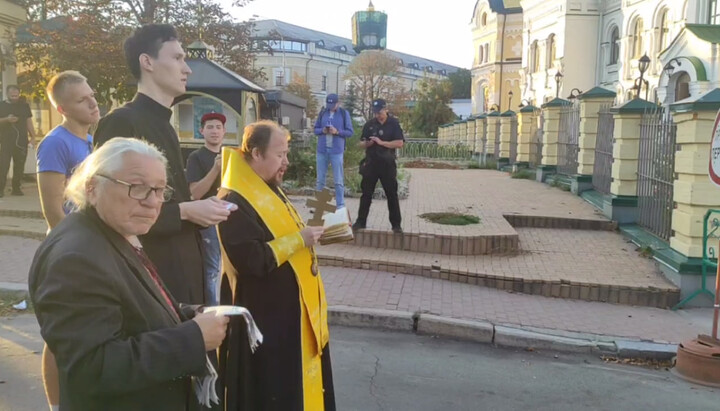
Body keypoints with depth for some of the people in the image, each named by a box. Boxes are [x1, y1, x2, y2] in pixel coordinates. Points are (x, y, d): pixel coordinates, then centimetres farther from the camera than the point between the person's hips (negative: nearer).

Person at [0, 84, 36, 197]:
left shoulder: (24, 105, 10)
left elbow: (29, 122, 12)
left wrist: (33, 136, 3)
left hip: (21, 141, 2)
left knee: (19, 166, 3)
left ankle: (17, 188, 11)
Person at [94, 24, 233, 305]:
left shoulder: (164, 125, 15)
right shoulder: (121, 122, -13)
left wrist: (197, 208, 4)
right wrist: (185, 211, -16)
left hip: (182, 268, 9)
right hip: (151, 271, -9)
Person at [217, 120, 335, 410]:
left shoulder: (268, 191, 11)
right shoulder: (235, 201, -20)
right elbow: (250, 259, -27)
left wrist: (307, 235, 4)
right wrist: (298, 240, -21)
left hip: (290, 309, 10)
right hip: (264, 316, -10)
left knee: (294, 383, 20)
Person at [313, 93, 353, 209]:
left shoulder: (344, 113, 0)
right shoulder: (322, 113, 7)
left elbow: (350, 132, -2)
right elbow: (315, 129, 11)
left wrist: (337, 131, -18)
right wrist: (322, 130, -11)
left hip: (337, 151, -3)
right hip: (322, 150, 3)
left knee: (338, 181, 2)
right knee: (320, 179, 10)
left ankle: (340, 206, 8)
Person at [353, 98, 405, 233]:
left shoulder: (394, 124, -1)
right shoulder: (369, 124, 7)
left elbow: (400, 143, -11)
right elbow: (361, 143, 12)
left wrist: (381, 142, -19)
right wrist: (367, 143, -11)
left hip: (387, 164, -2)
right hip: (371, 163, 3)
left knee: (392, 194, 2)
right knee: (366, 193, 5)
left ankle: (396, 224, 8)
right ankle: (361, 221, 14)